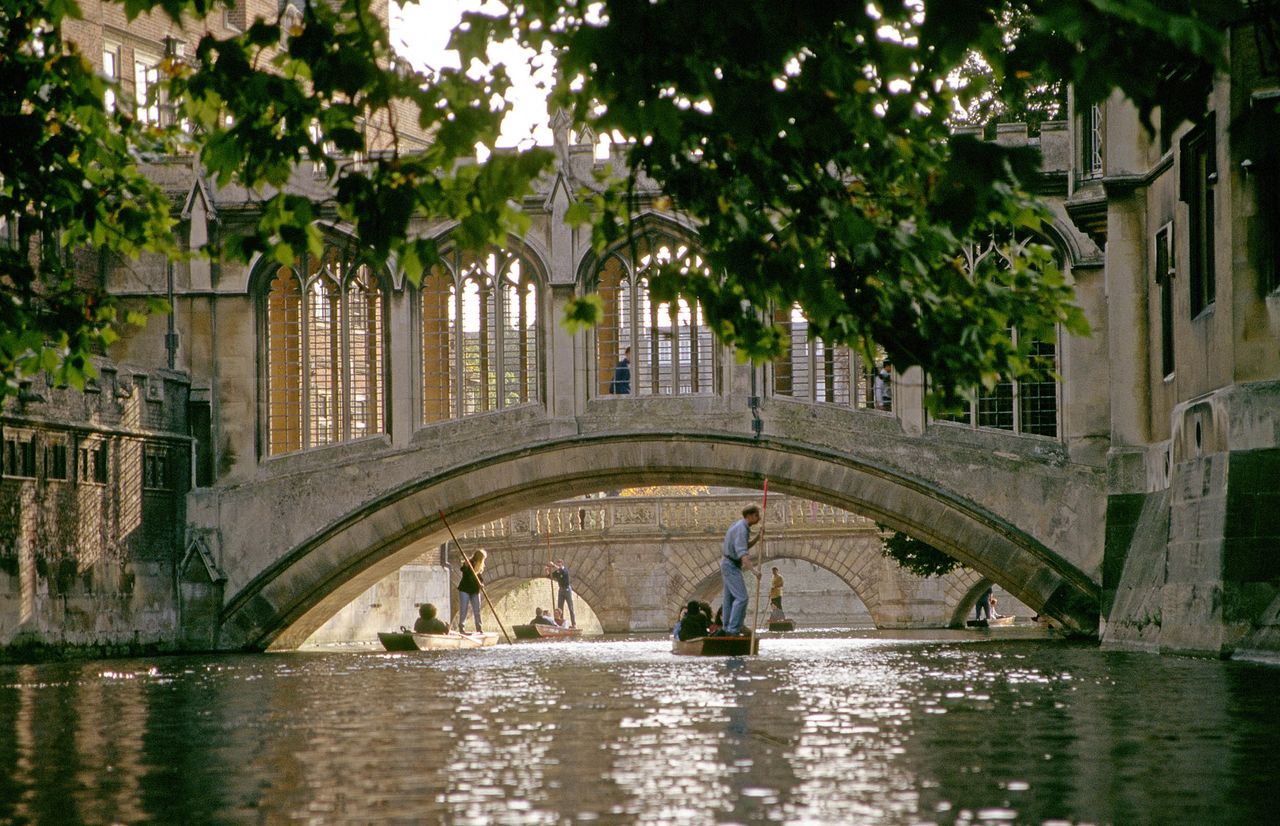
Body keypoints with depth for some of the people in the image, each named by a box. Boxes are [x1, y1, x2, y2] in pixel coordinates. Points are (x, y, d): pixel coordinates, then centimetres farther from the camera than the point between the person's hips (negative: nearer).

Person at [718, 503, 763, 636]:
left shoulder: (741, 526, 11)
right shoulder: (741, 529, -22)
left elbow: (745, 546, 19)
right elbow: (742, 553, -32)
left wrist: (758, 537, 5)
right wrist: (753, 570, -39)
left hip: (729, 565, 11)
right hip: (731, 566, -11)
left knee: (730, 598, 13)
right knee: (741, 598, -14)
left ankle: (728, 629, 18)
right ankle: (733, 629, -18)